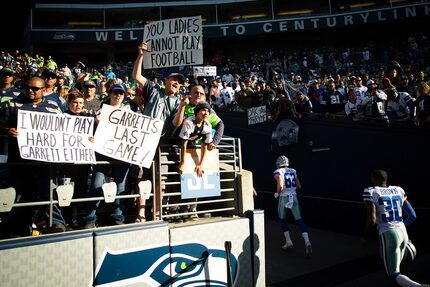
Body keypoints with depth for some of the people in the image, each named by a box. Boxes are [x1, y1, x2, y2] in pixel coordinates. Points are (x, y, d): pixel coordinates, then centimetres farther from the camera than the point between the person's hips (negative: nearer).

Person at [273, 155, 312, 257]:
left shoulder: (278, 172, -8)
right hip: (294, 197, 4)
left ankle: (288, 241, 19)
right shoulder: (293, 171, 9)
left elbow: (280, 186, -22)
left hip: (284, 198, -4)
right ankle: (307, 242, -15)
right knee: (299, 220, 1)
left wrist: (277, 193, -3)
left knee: (283, 219, 17)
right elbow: (299, 186, 12)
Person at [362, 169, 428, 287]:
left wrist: (365, 236, 3)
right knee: (394, 267, 28)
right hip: (403, 232, 6)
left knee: (395, 275, -2)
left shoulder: (370, 192, -5)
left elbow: (372, 219, -13)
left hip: (388, 234, -6)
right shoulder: (398, 190, 13)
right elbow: (412, 216, 15)